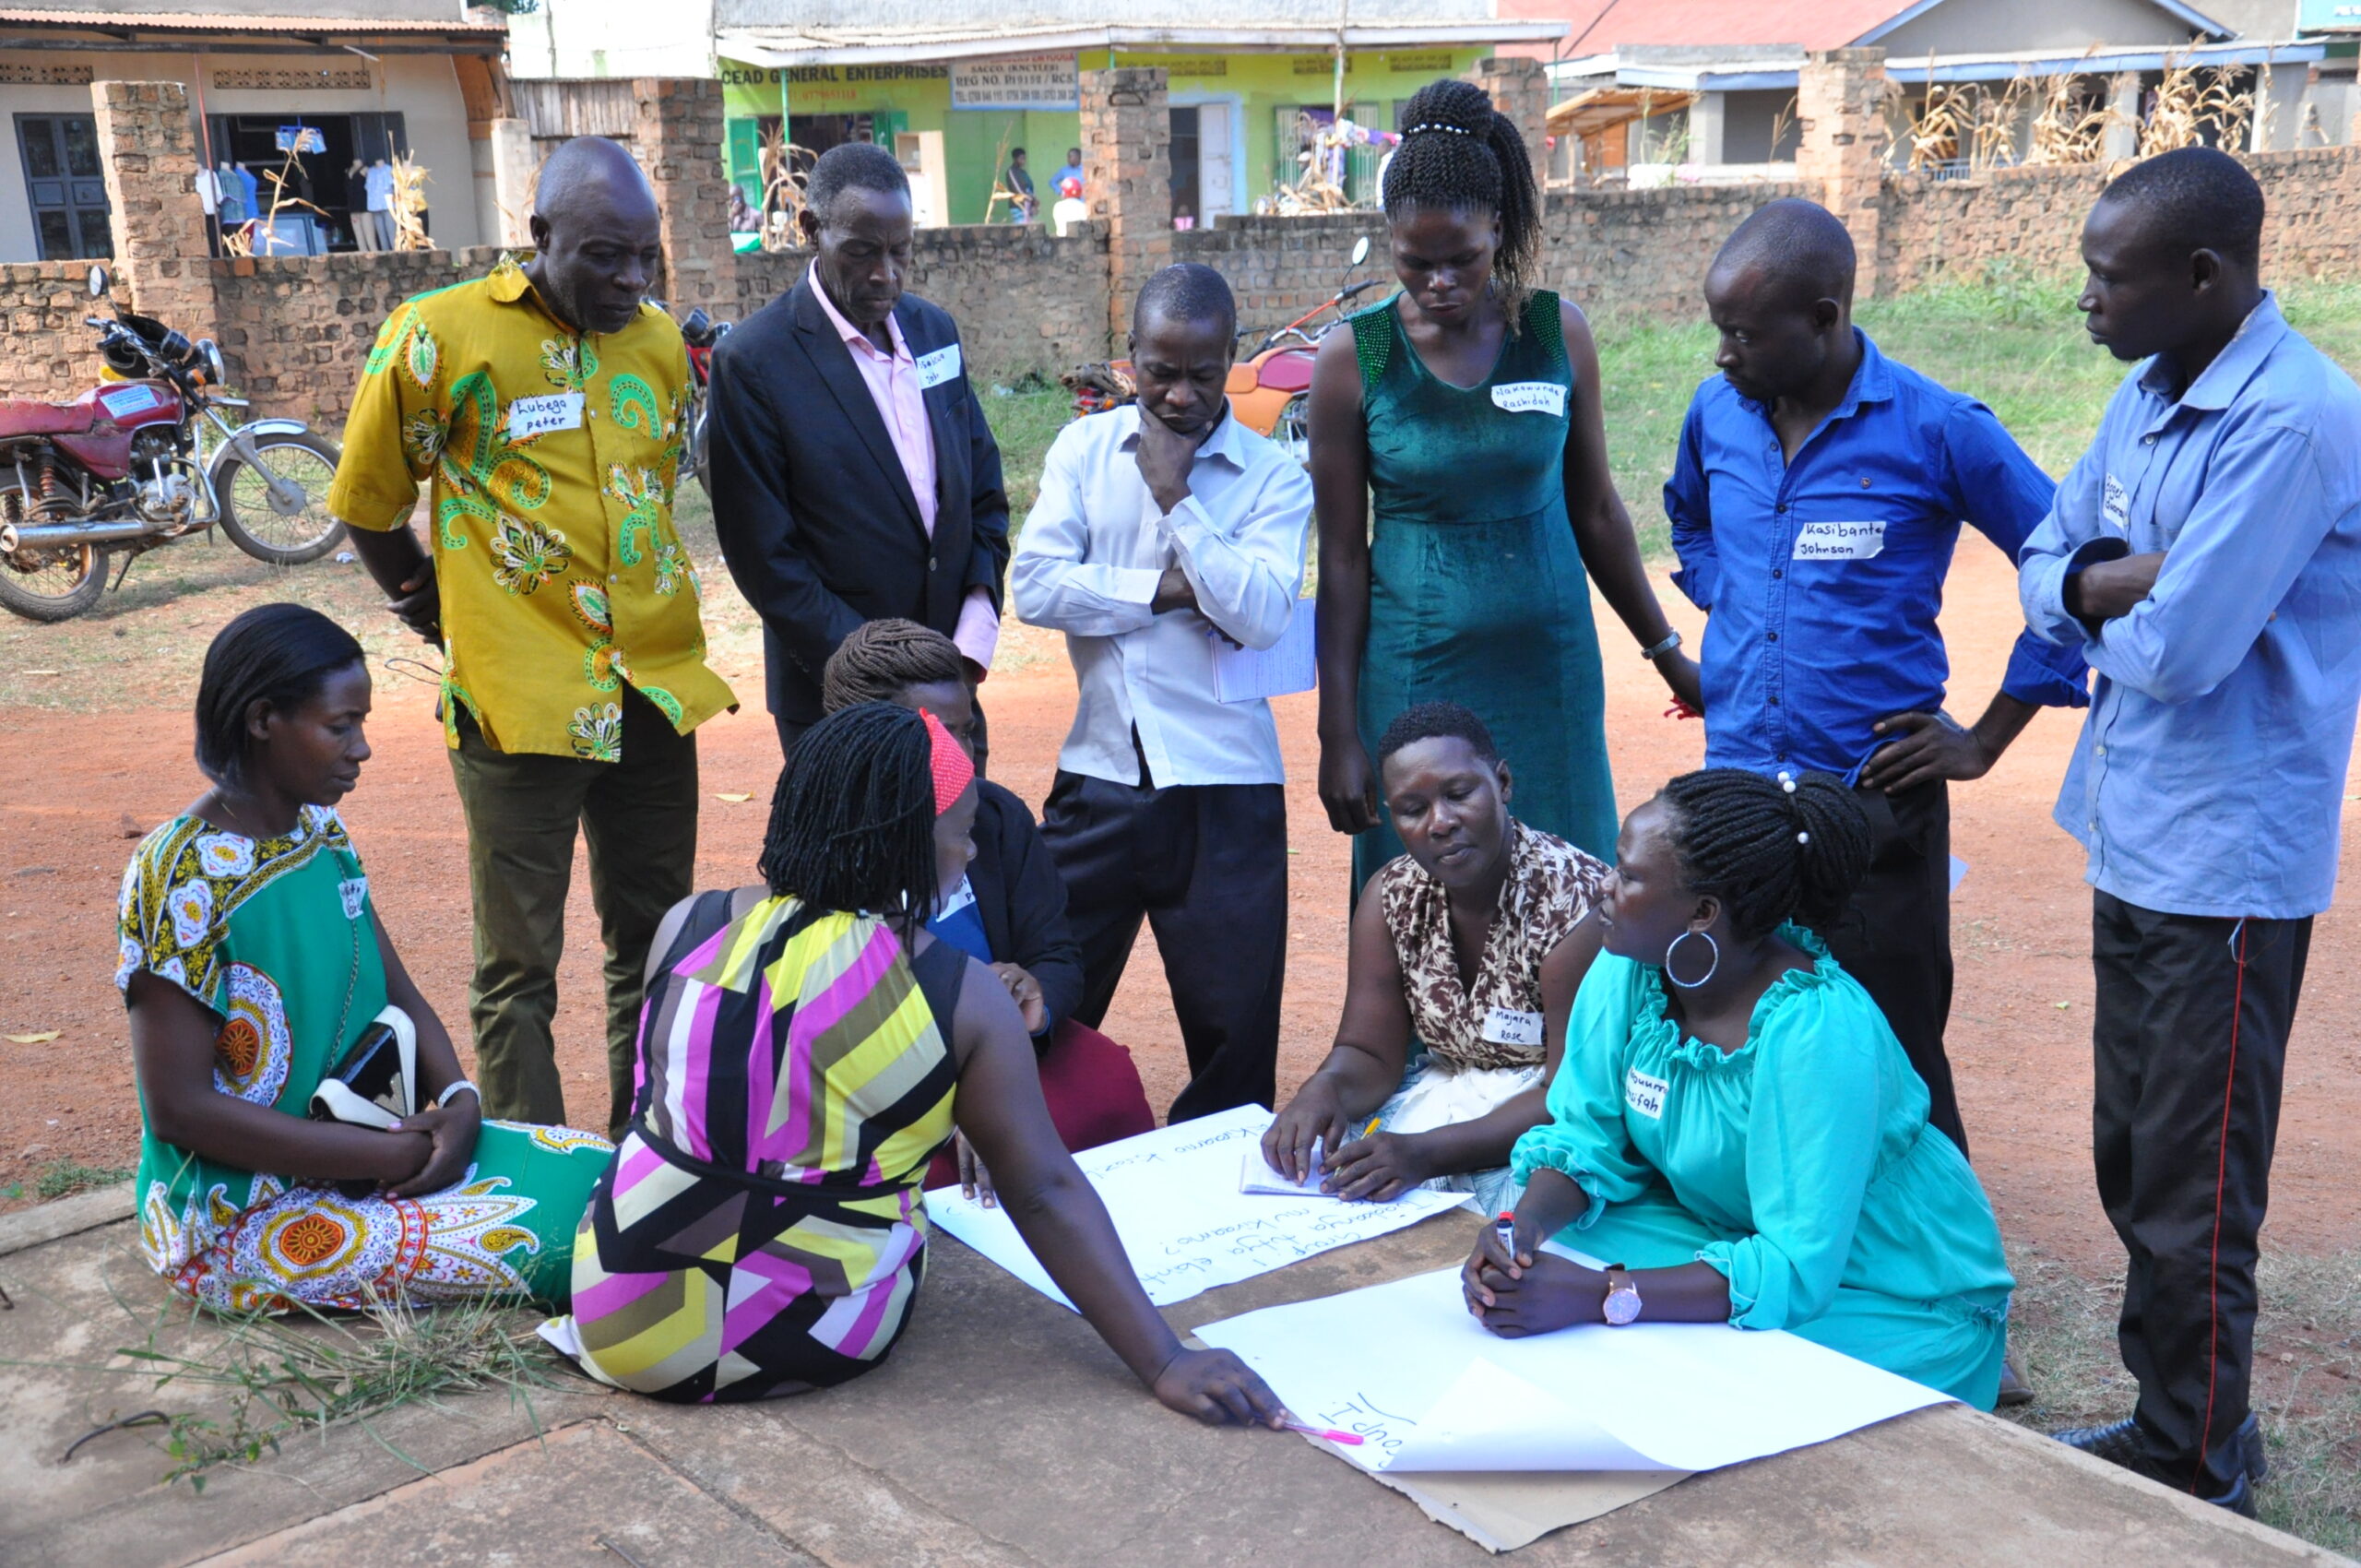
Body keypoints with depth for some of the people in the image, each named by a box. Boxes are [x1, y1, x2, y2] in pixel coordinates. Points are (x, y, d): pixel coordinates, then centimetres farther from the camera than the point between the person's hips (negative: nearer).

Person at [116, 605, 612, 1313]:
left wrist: (458, 1103, -10)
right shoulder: (181, 876, -19)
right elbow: (179, 1108, -21)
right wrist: (390, 1157, -20)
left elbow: (400, 994, 11)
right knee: (537, 1237, -20)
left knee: (595, 1173, -6)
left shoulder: (323, 833, 4)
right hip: (238, 1219, -7)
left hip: (362, 1149, 7)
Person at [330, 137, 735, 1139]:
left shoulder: (660, 342, 8)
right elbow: (368, 507, 3)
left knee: (653, 937, 14)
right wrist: (444, 621, 6)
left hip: (654, 687, 5)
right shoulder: (442, 335, -7)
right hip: (519, 703, -5)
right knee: (519, 963, 4)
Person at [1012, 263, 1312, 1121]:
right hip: (1099, 774, 2)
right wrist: (1172, 590, -10)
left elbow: (1260, 614, -15)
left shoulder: (1273, 474, 0)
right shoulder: (1084, 448, 6)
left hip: (1223, 791, -1)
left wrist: (1174, 497, -11)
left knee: (1234, 1026, 7)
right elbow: (1035, 586, -7)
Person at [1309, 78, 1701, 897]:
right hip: (1417, 676, -2)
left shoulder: (1557, 333, -2)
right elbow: (1342, 559, -4)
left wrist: (1668, 653, 15)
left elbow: (1595, 512, 9)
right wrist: (1338, 734, -5)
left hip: (1550, 670, 2)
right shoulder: (1354, 358, -7)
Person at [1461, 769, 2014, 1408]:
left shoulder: (1818, 1030, -32)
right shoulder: (1628, 969, -12)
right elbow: (1587, 1138, -4)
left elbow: (1797, 1272, -33)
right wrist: (1524, 1227, -26)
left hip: (1899, 1298, -7)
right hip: (1730, 1235, 7)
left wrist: (1597, 1296, -40)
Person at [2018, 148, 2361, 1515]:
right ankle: (2170, 1422, 36)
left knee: (2190, 1200, 3)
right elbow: (2047, 572, 9)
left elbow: (2175, 648, -25)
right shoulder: (2152, 391, 8)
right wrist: (2135, 581, -12)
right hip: (2135, 841, 9)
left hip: (2223, 867, -9)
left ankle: (2198, 1480, 20)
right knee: (2133, 1166, 19)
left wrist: (2108, 591, -4)